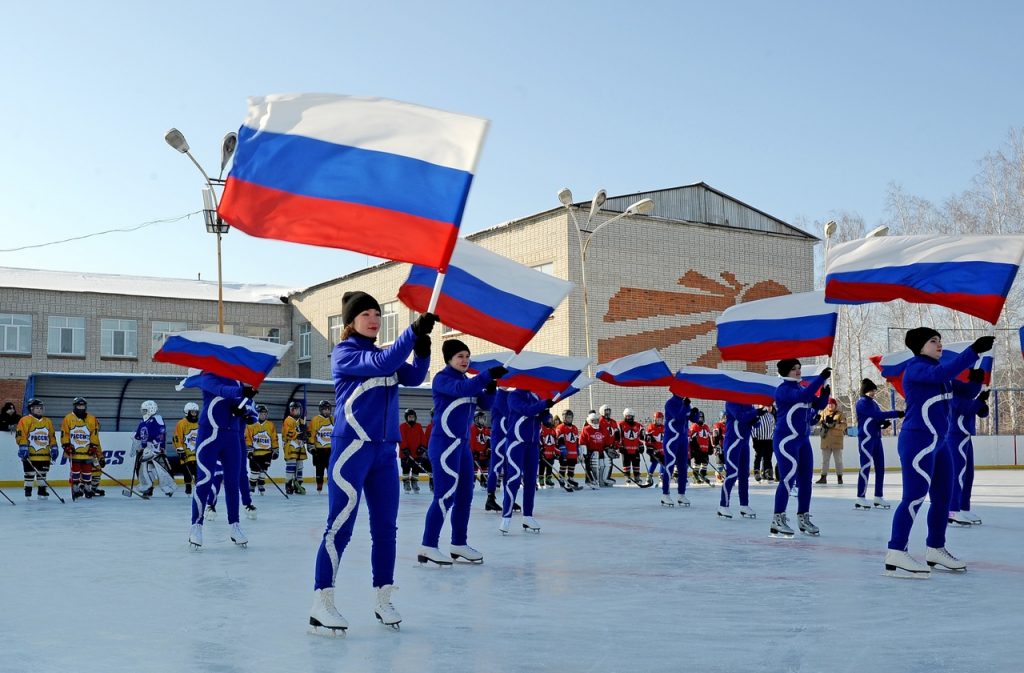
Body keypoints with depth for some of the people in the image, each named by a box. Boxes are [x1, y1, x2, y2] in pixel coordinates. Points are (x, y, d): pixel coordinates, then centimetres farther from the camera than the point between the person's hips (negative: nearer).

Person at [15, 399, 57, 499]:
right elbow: (20, 435, -12)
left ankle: (42, 491, 17)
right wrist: (23, 448, -19)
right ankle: (28, 492, 8)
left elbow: (52, 436, 18)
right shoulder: (25, 420, -5)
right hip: (30, 454, -5)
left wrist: (54, 448, 11)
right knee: (29, 474, 0)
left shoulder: (48, 422, 14)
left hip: (44, 455, 5)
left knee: (42, 474, 10)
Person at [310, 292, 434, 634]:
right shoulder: (344, 354, -4)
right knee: (340, 527, -8)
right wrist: (414, 330, -26)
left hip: (385, 451, 7)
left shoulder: (384, 354, 17)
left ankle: (384, 600, 17)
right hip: (352, 448, -7)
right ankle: (321, 604, -4)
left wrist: (422, 349, -15)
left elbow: (413, 377, 3)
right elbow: (382, 364, -21)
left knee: (386, 527, 8)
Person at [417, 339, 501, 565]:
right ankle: (427, 547, -11)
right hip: (445, 443, -9)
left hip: (462, 444, 9)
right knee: (445, 495, -13)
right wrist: (488, 375, -34)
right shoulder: (441, 378, -8)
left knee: (465, 495, 11)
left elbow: (485, 403, 10)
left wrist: (490, 387, -11)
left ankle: (459, 544, 20)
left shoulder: (467, 380, 16)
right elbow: (460, 389, -28)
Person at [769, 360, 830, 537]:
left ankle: (803, 518, 17)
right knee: (788, 478, -13)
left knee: (805, 479, 8)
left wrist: (824, 393, -8)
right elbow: (803, 396, -28)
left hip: (803, 439, 8)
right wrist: (820, 378, -28)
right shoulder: (783, 390, -10)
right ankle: (777, 520, -10)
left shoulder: (802, 388, 15)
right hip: (786, 440, -8)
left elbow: (819, 405, 13)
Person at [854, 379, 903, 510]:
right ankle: (860, 499, -10)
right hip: (866, 438, -8)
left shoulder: (873, 403, 17)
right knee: (866, 467, -10)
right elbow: (877, 415, -20)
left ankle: (878, 497, 14)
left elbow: (878, 418, 15)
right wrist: (895, 413, -20)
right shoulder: (862, 403, -9)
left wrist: (885, 422, -8)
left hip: (876, 438, 8)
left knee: (880, 467, 7)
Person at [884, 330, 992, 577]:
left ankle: (935, 550, 24)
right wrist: (973, 350, -33)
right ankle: (895, 555, -17)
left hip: (938, 442, 10)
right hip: (918, 441, -10)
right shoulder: (915, 368, -11)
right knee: (915, 496, -15)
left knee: (942, 497, 13)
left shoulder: (936, 368, 17)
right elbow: (942, 373, -30)